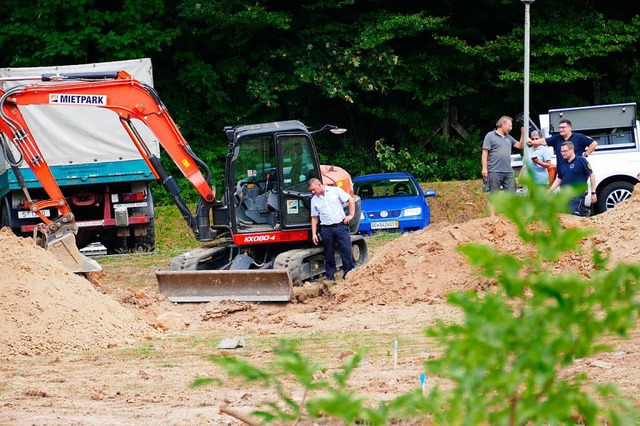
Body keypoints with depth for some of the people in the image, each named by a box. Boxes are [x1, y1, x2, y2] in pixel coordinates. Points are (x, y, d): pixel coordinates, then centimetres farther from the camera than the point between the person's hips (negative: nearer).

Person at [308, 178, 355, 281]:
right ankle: (330, 278, 9)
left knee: (346, 250, -6)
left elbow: (350, 200, 4)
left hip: (340, 225, -3)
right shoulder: (314, 200, 10)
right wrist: (314, 233, 5)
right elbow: (314, 217, 12)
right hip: (326, 229, 3)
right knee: (329, 254, 3)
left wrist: (351, 215, -3)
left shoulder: (335, 191, 1)